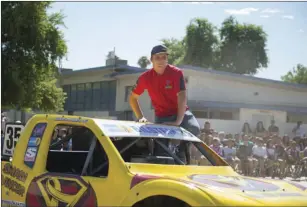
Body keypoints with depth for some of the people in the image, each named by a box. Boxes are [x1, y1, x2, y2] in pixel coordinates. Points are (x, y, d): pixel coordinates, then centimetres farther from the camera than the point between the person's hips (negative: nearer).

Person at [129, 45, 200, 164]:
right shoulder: (145, 78, -9)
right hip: (161, 116, 2)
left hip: (180, 112, -2)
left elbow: (182, 97, -24)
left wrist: (178, 121, -35)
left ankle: (183, 149, -6)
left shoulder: (176, 73, -16)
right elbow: (132, 98, 7)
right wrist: (140, 117, -4)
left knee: (194, 129, -31)